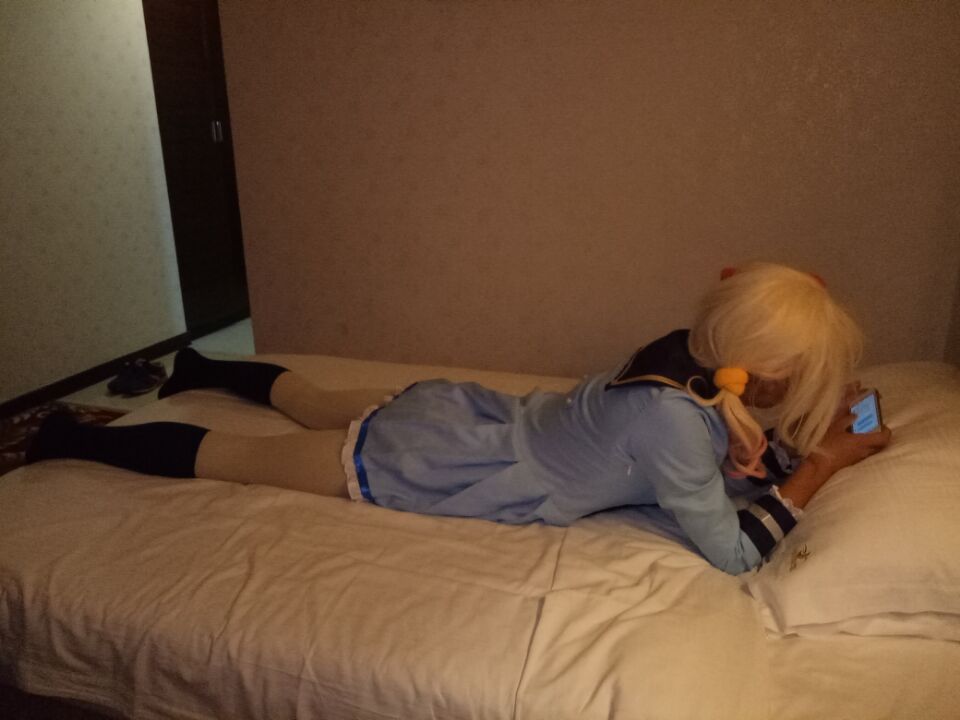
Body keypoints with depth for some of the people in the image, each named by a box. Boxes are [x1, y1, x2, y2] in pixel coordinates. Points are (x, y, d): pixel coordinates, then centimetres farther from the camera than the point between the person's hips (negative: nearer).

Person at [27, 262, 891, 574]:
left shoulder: (694, 356, -6)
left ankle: (203, 366, 57)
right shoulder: (672, 420, -31)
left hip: (454, 413, 7)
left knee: (314, 405, 32)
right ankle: (70, 437, 33)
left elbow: (743, 456, 10)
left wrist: (816, 437, -6)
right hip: (408, 464, -7)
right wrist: (820, 468, -16)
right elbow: (733, 551, -23)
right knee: (231, 457, 12)